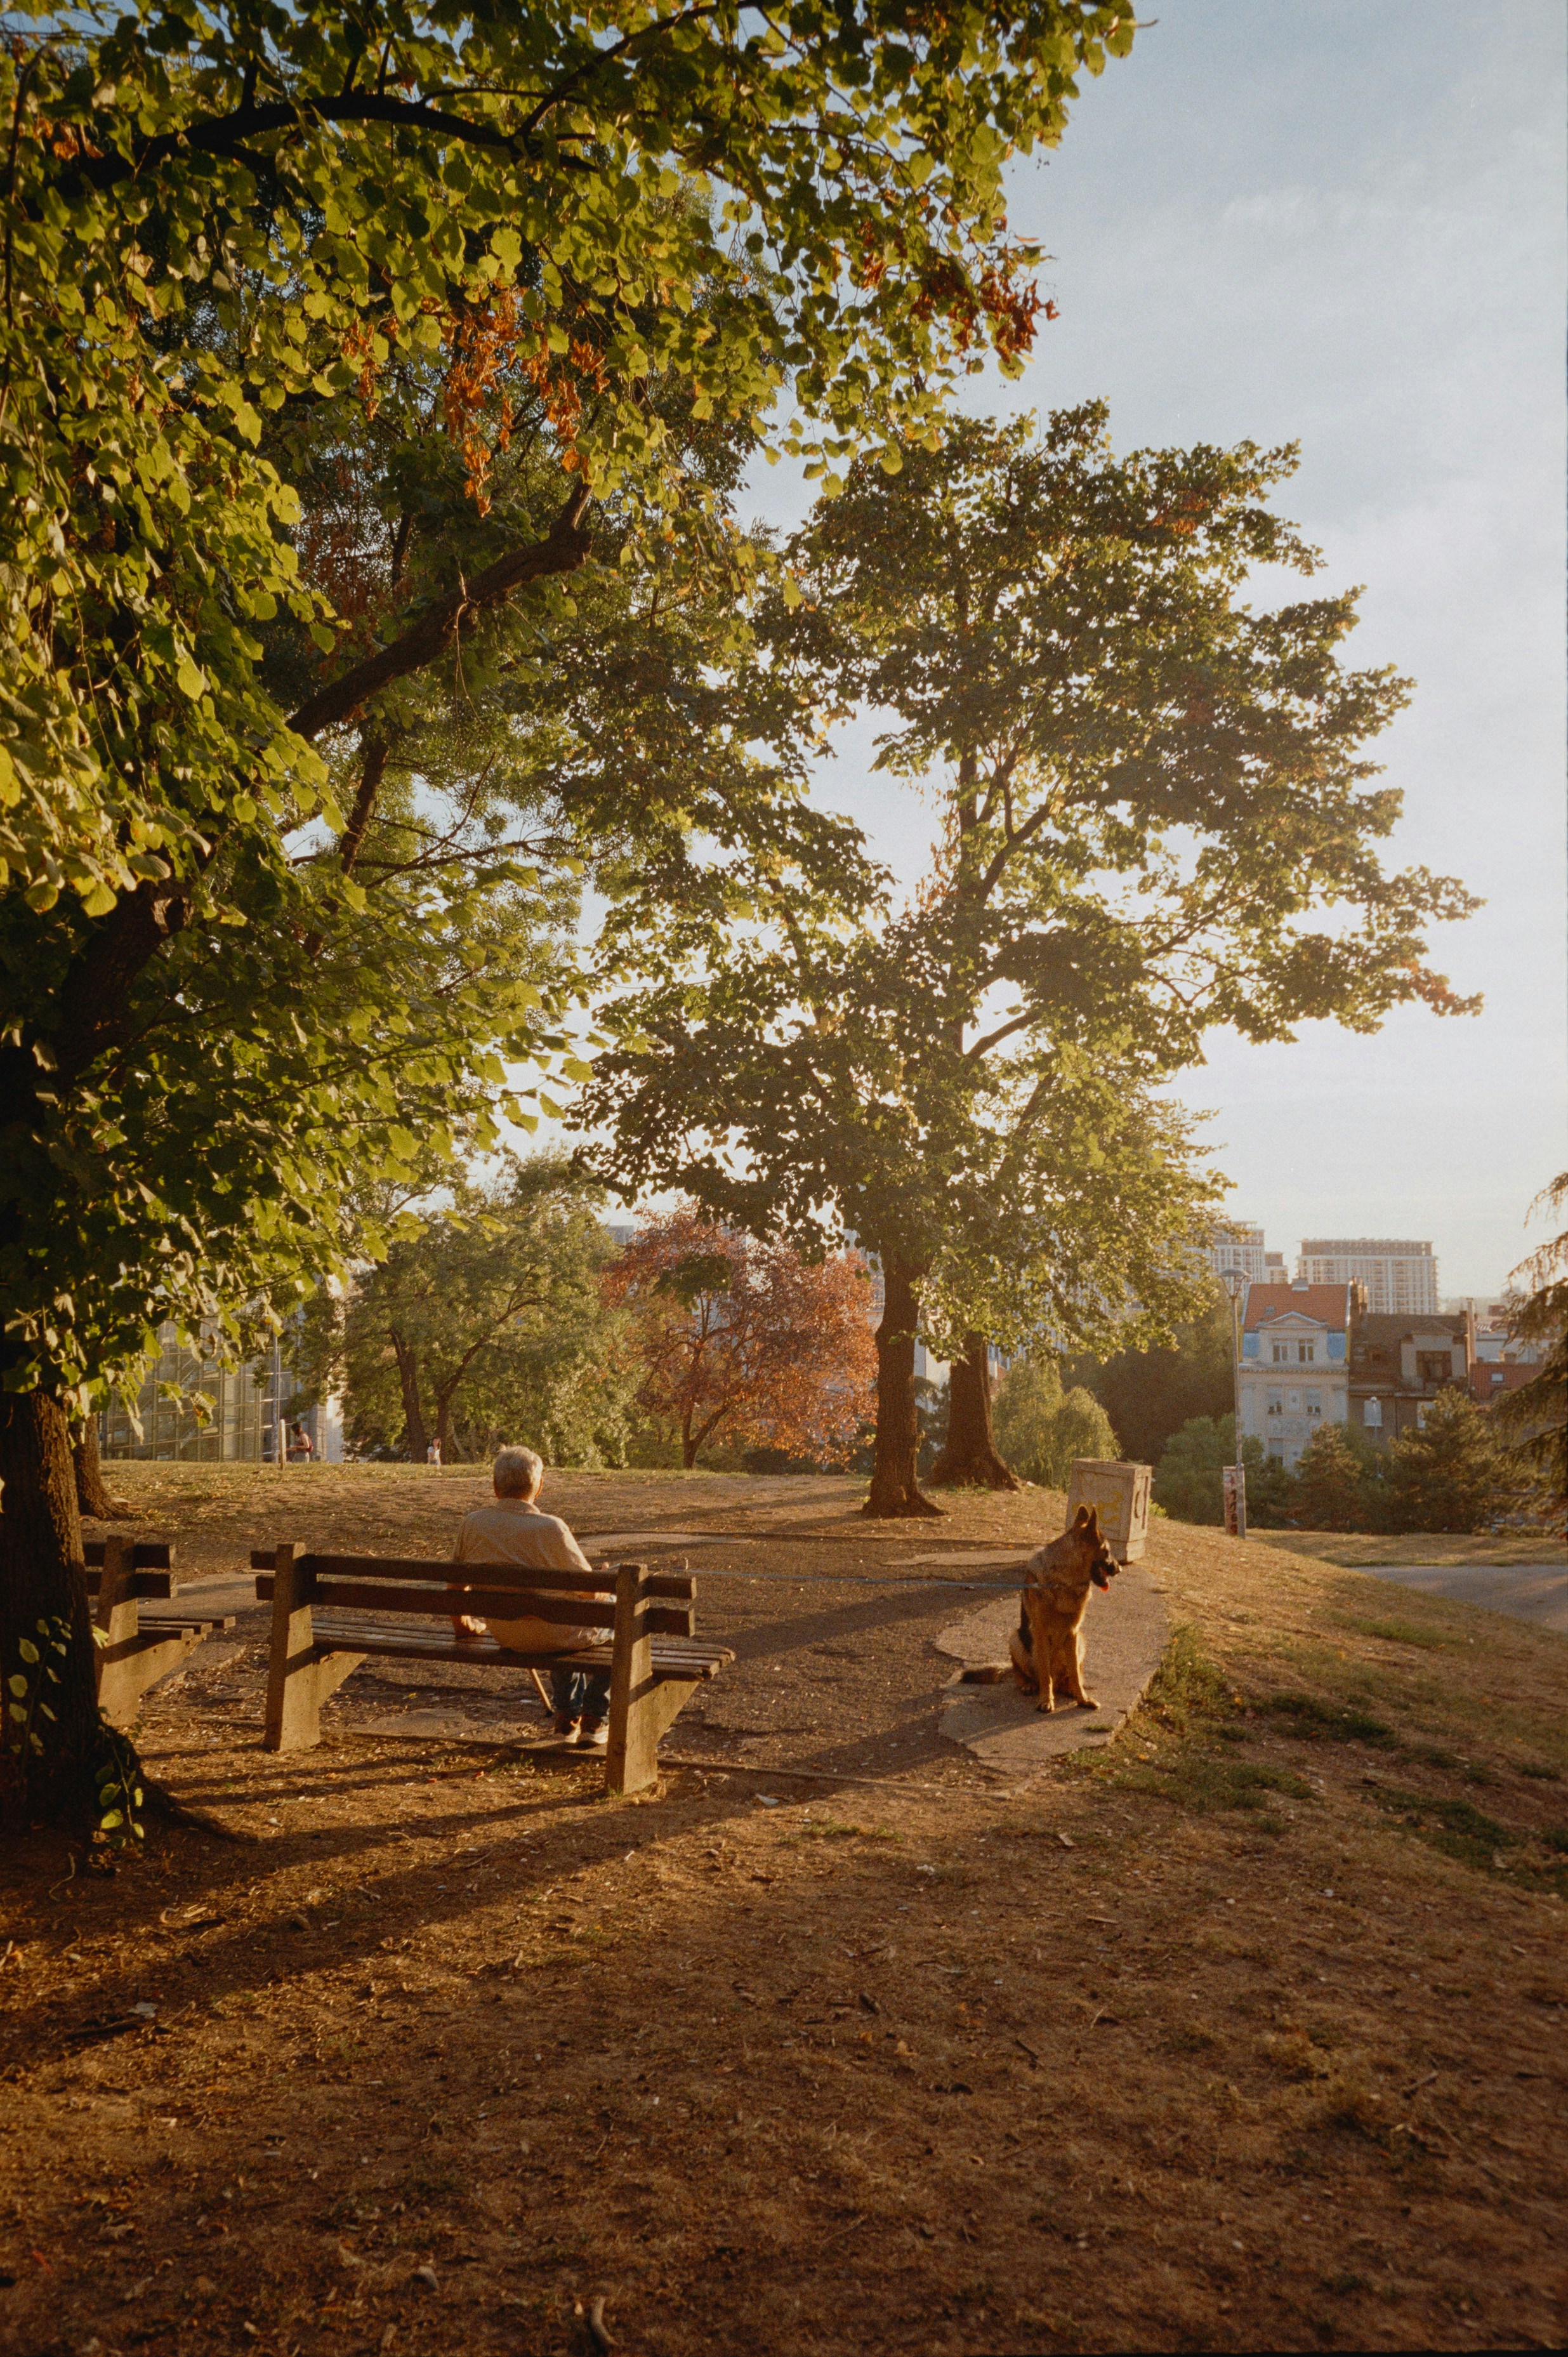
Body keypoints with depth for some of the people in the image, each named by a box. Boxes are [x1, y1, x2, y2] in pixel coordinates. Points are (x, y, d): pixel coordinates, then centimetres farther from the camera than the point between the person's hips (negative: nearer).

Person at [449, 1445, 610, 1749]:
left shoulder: (471, 1524, -11)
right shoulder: (550, 1528, -24)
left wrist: (462, 1622, 24)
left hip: (505, 1636, 5)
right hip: (553, 1637, -5)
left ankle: (567, 1714, 40)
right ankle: (593, 1722, 23)